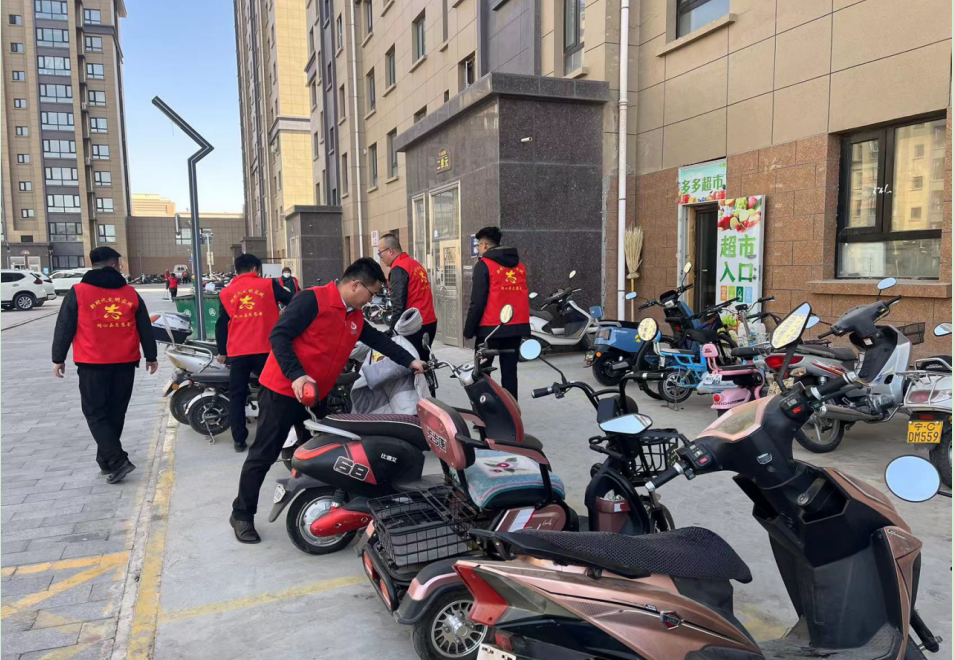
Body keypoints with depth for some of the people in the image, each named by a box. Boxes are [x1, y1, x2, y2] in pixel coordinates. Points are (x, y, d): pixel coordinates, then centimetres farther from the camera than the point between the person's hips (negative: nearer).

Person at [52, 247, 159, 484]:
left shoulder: (78, 292, -4)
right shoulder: (131, 293, 5)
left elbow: (64, 328, -2)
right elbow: (146, 328, 9)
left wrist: (58, 358, 8)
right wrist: (150, 357, 17)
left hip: (92, 364, -3)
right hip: (126, 363, 3)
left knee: (96, 413, 3)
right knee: (115, 412, 14)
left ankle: (117, 460, -10)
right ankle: (106, 460, 24)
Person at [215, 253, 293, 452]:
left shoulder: (226, 293, 11)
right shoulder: (268, 285, 3)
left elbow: (221, 324, 13)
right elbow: (292, 302, 0)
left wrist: (221, 351, 23)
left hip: (237, 352, 2)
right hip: (264, 349, -2)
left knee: (237, 396, 12)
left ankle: (239, 440, 11)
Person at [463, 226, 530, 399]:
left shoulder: (484, 265, -7)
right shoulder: (519, 265, 13)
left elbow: (478, 301, -12)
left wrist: (469, 329, -6)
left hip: (491, 327, -6)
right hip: (516, 326, 6)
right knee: (509, 371, 9)